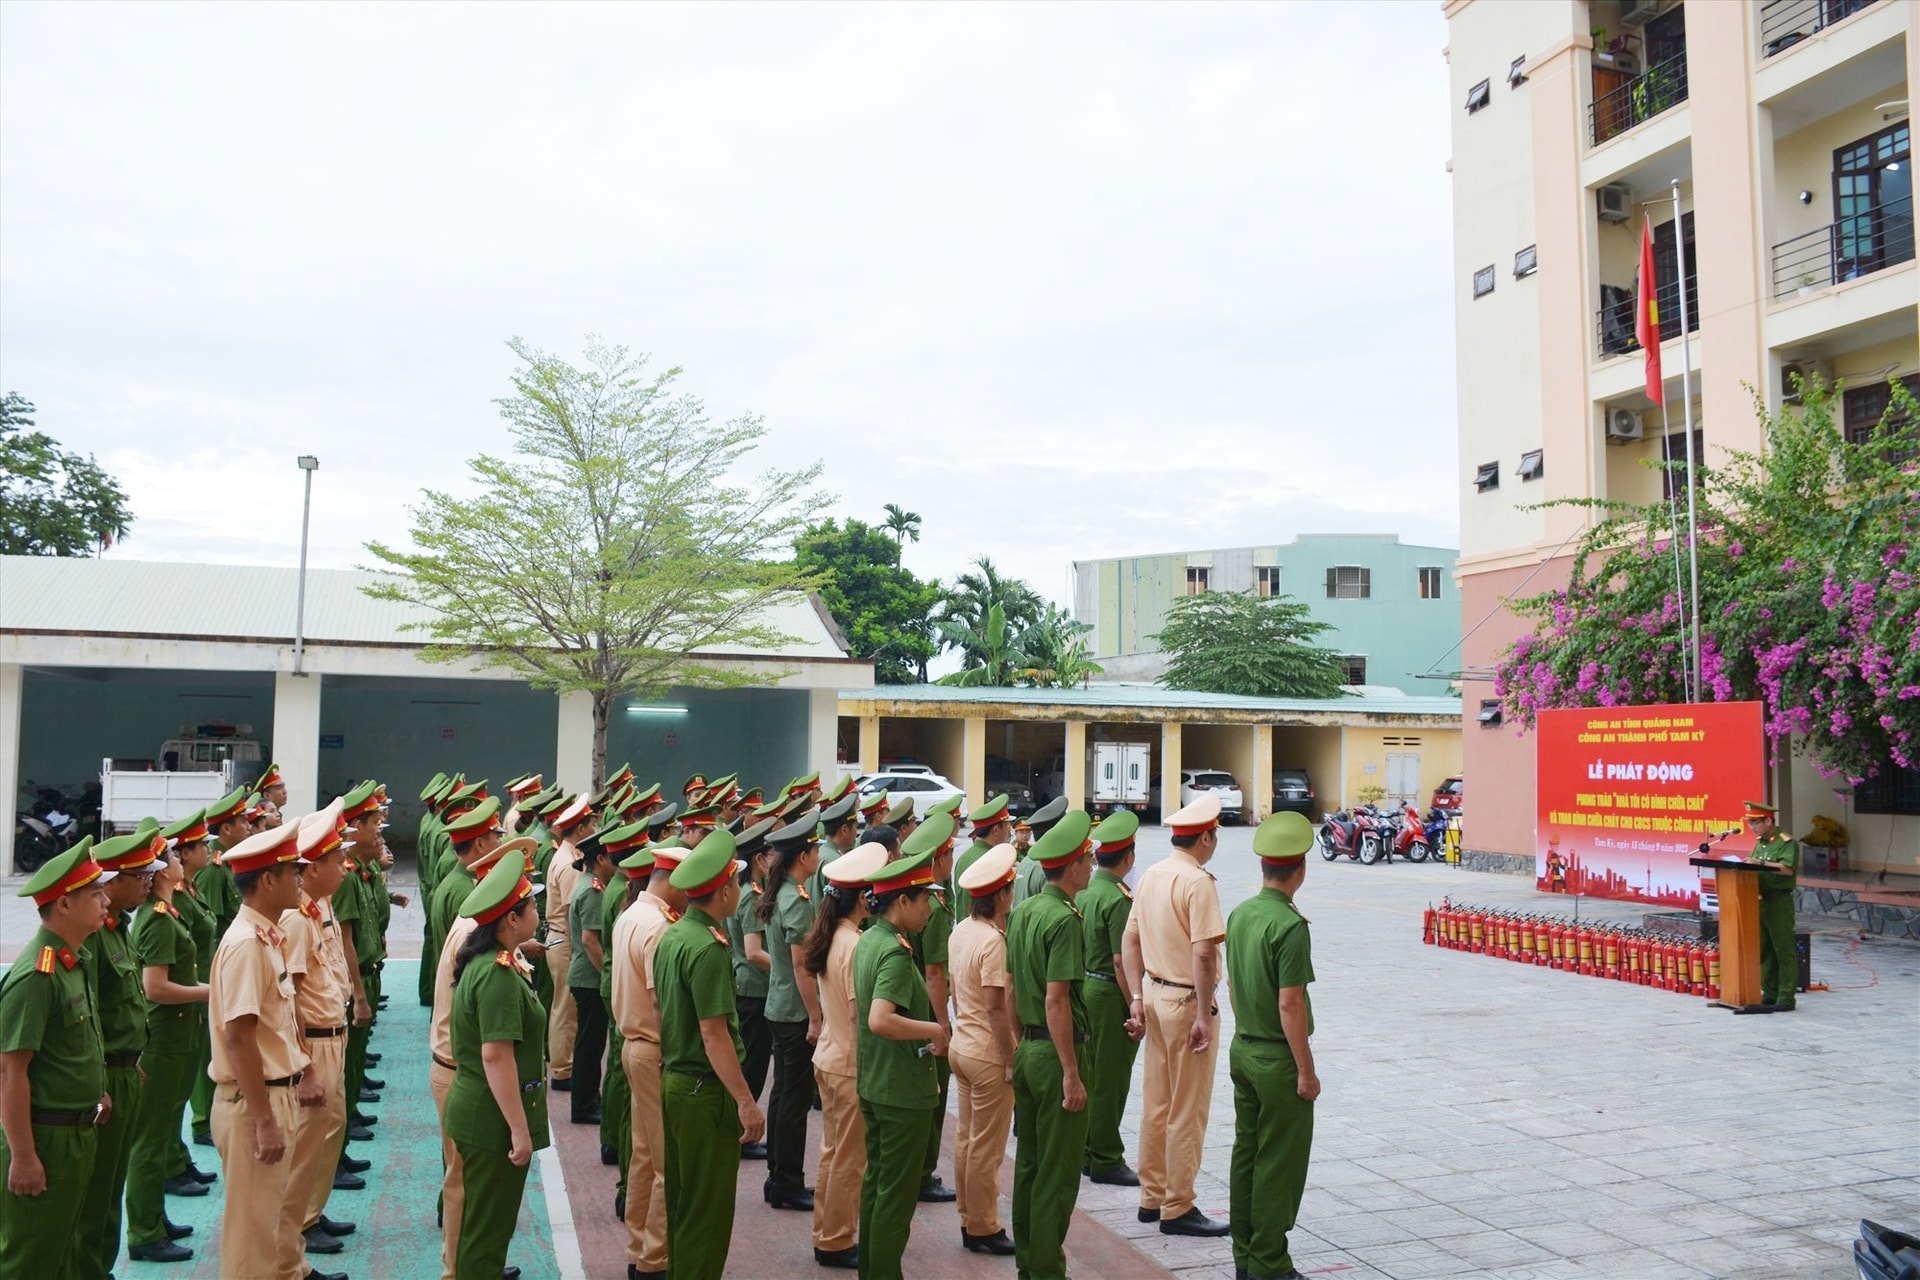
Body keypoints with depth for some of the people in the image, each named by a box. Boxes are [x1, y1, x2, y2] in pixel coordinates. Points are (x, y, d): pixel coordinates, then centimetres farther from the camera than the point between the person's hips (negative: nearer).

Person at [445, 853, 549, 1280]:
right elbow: (496, 1056, -27)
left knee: (482, 1223, 22)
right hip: (495, 1117, -10)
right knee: (488, 1228, 4)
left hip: (476, 1109, 10)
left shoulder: (482, 960, 4)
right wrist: (520, 1130, -25)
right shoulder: (499, 974, -24)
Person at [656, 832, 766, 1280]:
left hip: (674, 1082, 9)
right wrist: (746, 1101, -22)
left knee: (680, 1203, 20)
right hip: (707, 1092, -9)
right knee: (707, 1213, 3)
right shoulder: (708, 948, -22)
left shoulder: (671, 936, 5)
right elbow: (713, 1033, -25)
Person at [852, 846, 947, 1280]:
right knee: (898, 1194, 3)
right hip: (902, 1089, -10)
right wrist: (934, 1028, -24)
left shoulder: (867, 941, 6)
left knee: (876, 1180, 20)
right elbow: (880, 1021, -35)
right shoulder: (896, 952, -23)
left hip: (872, 1082, 10)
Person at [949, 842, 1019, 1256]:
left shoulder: (961, 931, 4)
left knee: (966, 1138, 16)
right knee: (987, 1147, 3)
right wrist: (1012, 1059, -17)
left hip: (962, 1045, 9)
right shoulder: (993, 940, -22)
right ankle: (983, 1228, 14)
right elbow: (995, 1007, -22)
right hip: (989, 1053, -9)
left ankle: (970, 1220, 27)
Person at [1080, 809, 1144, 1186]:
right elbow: (1121, 961, -22)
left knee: (1090, 1075, 16)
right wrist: (1135, 1009, -16)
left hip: (1085, 989, 8)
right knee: (1110, 1081, 1)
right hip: (1111, 997, -8)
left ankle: (1087, 1154, 26)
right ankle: (1106, 1162, 10)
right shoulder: (1118, 899, -19)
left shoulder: (1083, 892, 6)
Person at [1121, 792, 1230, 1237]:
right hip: (1186, 1001, -8)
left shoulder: (1152, 876, 8)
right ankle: (1178, 1209, 10)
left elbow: (1129, 939, 11)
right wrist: (1203, 1015, -20)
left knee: (1156, 1104, 16)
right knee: (1187, 1112, 2)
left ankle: (1153, 1197, 26)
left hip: (1154, 994, 8)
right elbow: (1203, 954, -24)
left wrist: (1137, 997, 11)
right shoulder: (1198, 882, -18)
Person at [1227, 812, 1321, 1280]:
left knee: (1246, 1153, 15)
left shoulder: (1239, 914, 4)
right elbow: (1289, 1005, -21)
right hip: (1279, 1058, -8)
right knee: (1280, 1164, 2)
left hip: (1242, 1049, 8)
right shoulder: (1290, 925, -20)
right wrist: (1306, 1071, -15)